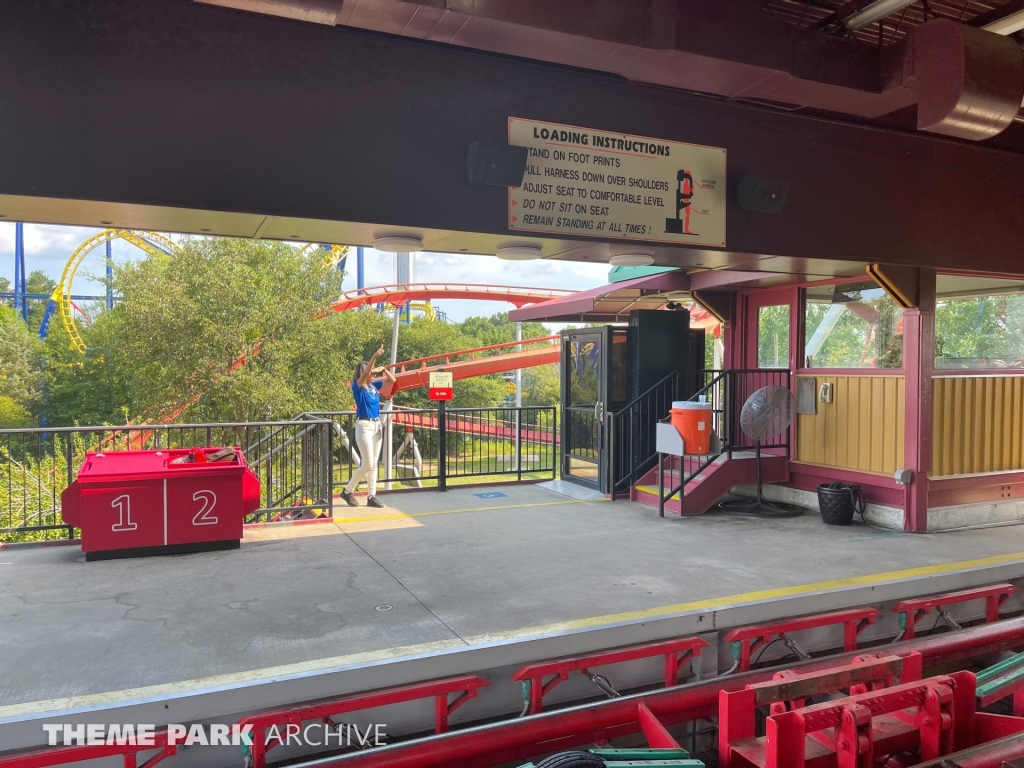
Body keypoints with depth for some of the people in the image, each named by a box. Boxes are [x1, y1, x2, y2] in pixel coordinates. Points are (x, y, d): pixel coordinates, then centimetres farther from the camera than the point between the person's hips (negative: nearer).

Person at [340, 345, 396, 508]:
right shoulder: (358, 386, -9)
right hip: (364, 426, -7)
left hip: (377, 425, 7)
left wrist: (383, 369, -6)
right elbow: (365, 374, -29)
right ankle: (347, 491, 10)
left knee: (374, 464, 9)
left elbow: (393, 380, 12)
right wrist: (374, 357, -41)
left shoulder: (374, 385, 7)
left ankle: (372, 496, 15)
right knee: (367, 465, -6)